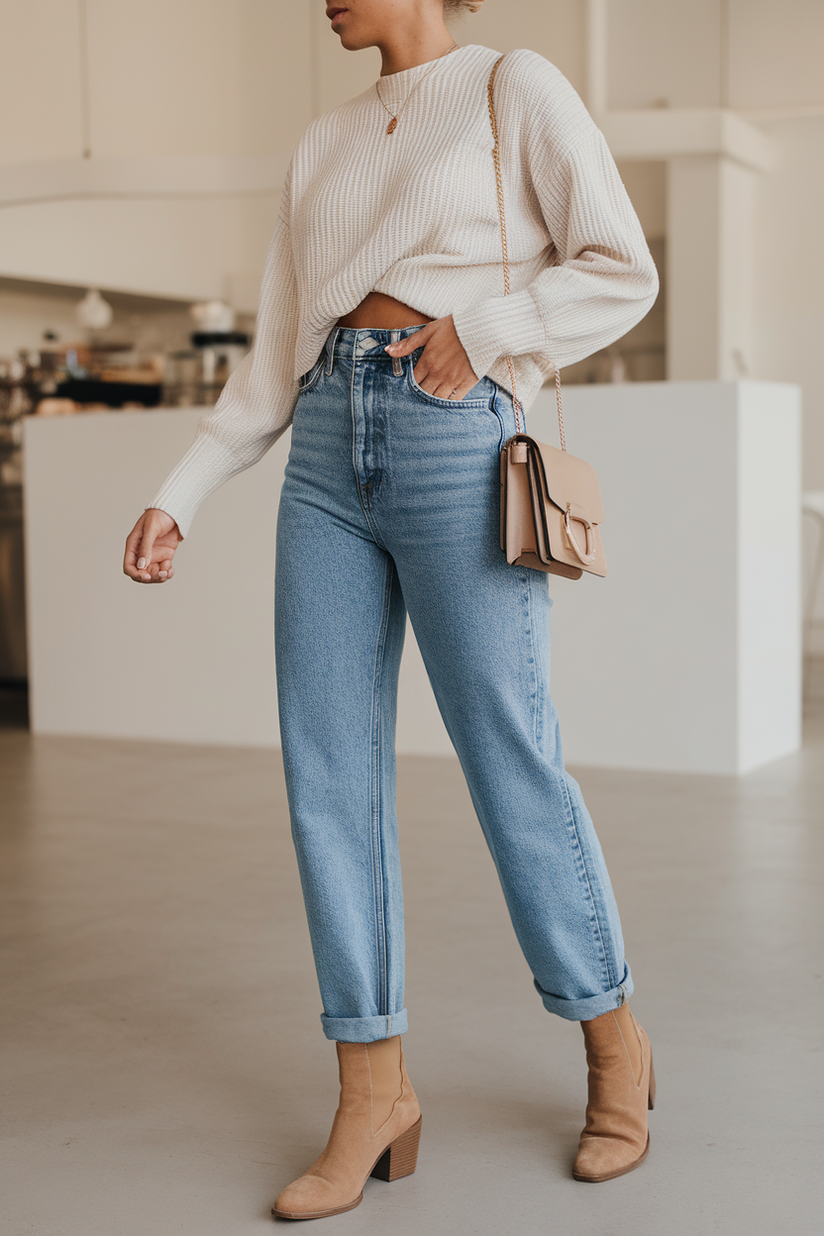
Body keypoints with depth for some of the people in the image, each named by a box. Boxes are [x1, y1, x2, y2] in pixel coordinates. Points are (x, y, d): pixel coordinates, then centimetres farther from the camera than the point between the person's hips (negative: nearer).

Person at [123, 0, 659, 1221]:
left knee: (509, 764, -1)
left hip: (457, 446, -6)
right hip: (328, 451, 6)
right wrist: (176, 501, 9)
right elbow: (276, 360, 17)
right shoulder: (324, 147, 20)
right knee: (329, 771, -1)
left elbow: (623, 274, 1)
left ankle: (613, 1041, 20)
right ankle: (375, 1094, 8)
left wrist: (484, 329, -14)